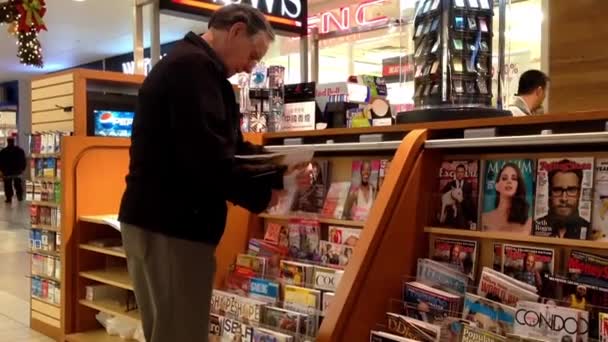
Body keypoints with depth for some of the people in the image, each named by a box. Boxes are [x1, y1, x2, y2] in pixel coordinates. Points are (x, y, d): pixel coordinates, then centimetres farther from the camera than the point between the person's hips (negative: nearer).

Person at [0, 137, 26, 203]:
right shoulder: (20, 150, 1)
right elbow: (23, 161, 4)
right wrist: (22, 168, 11)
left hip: (7, 171, -3)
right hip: (17, 171, 3)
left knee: (8, 186, 2)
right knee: (18, 185, 12)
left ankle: (9, 198, 0)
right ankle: (20, 197, 15)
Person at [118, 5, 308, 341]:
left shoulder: (186, 64, 20)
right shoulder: (194, 66, -15)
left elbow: (228, 148, 19)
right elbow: (208, 159, -26)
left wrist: (280, 170, 6)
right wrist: (261, 193, -11)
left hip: (160, 219, 11)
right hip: (170, 225, -11)